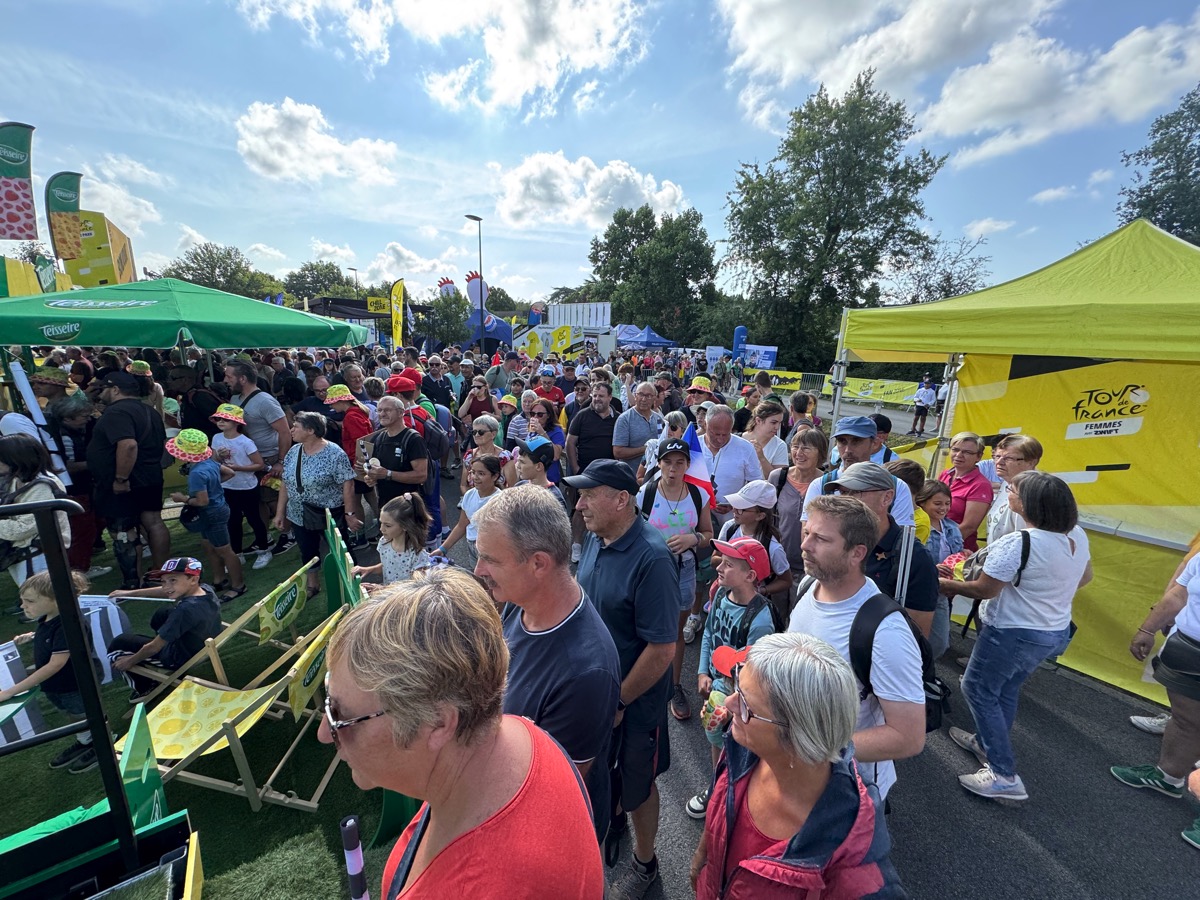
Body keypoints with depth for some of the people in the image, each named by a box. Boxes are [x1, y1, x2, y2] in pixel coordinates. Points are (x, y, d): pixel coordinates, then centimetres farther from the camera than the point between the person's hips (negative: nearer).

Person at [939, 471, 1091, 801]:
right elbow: (1084, 578, 14)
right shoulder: (1078, 536, -3)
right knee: (1007, 688, 24)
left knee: (978, 689, 8)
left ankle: (1004, 776, 12)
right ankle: (988, 743, 42)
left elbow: (984, 590, -22)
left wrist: (949, 585, -6)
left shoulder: (1016, 543, -29)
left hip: (1014, 633, -8)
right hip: (1056, 631, 8)